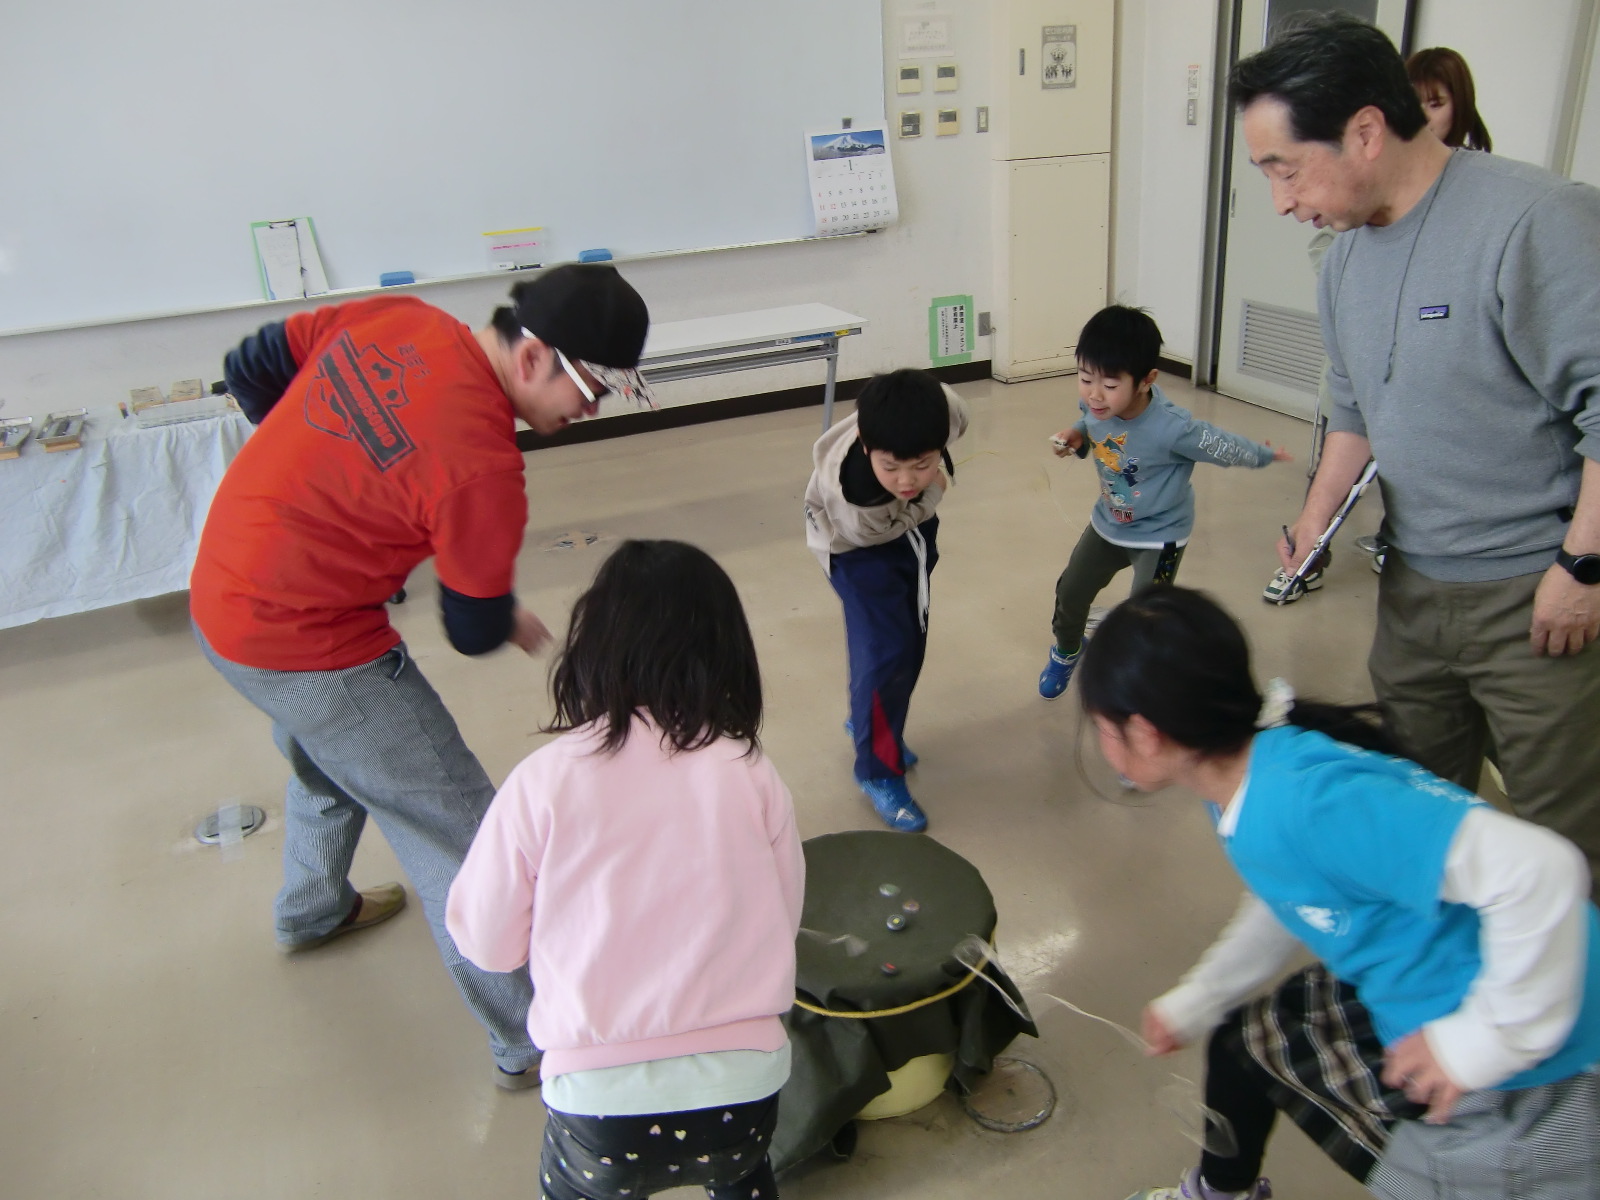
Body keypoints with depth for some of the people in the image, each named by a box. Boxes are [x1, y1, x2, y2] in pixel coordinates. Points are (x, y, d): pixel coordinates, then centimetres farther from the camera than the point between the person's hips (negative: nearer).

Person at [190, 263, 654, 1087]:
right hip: (305, 645, -9)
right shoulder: (481, 466, -27)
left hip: (220, 593, 9)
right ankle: (528, 1044, 14)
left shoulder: (391, 317, -7)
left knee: (328, 761, 34)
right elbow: (476, 632, -12)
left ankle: (312, 911, 60)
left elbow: (250, 371, 6)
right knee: (462, 835, 1)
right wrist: (518, 625, 10)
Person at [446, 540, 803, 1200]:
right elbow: (782, 922, 4)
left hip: (602, 1104, -2)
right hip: (745, 1093, 2)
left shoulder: (544, 780, -11)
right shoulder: (752, 775, -6)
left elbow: (488, 942, 0)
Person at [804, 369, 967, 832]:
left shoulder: (945, 409, -35)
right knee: (884, 650, -12)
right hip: (858, 542, -5)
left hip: (912, 521, 6)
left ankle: (870, 723, 42)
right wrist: (932, 492, -20)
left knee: (911, 641, 16)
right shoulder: (850, 492, -44)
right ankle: (878, 771, 8)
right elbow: (881, 527, -23)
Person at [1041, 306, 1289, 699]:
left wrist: (1266, 455, -1)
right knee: (1070, 591, 17)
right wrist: (1076, 436, -15)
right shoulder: (1094, 404, -21)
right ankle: (1066, 651, 47)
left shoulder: (1172, 428, -37)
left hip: (1159, 535, -6)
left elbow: (1225, 448, -18)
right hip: (1108, 523, 6)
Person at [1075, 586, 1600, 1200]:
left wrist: (1484, 1041, -26)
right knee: (1243, 1041, 24)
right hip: (1404, 994, 10)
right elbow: (1289, 904, 13)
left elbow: (1538, 868, -38)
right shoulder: (1249, 778, -5)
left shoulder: (1307, 799, -35)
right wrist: (1191, 1004, 23)